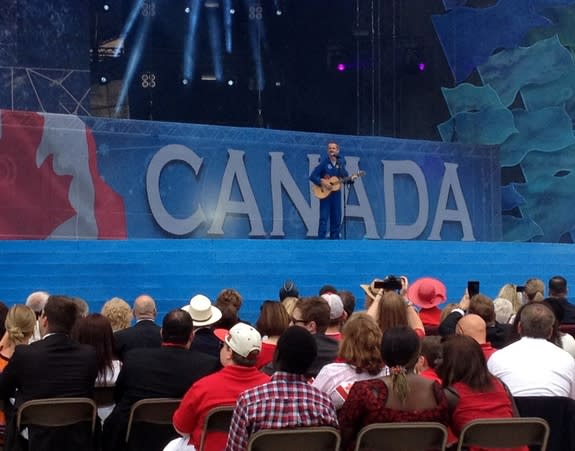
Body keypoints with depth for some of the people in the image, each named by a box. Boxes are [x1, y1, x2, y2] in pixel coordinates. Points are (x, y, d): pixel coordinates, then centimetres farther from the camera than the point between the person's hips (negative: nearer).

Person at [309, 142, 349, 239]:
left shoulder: (340, 163, 8)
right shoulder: (324, 163, -5)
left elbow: (345, 178, 12)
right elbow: (312, 176, -8)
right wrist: (323, 183, -18)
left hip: (336, 193, 5)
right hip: (324, 193, -5)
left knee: (336, 218, 5)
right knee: (324, 218, -8)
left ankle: (334, 238, 11)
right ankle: (321, 239, -8)